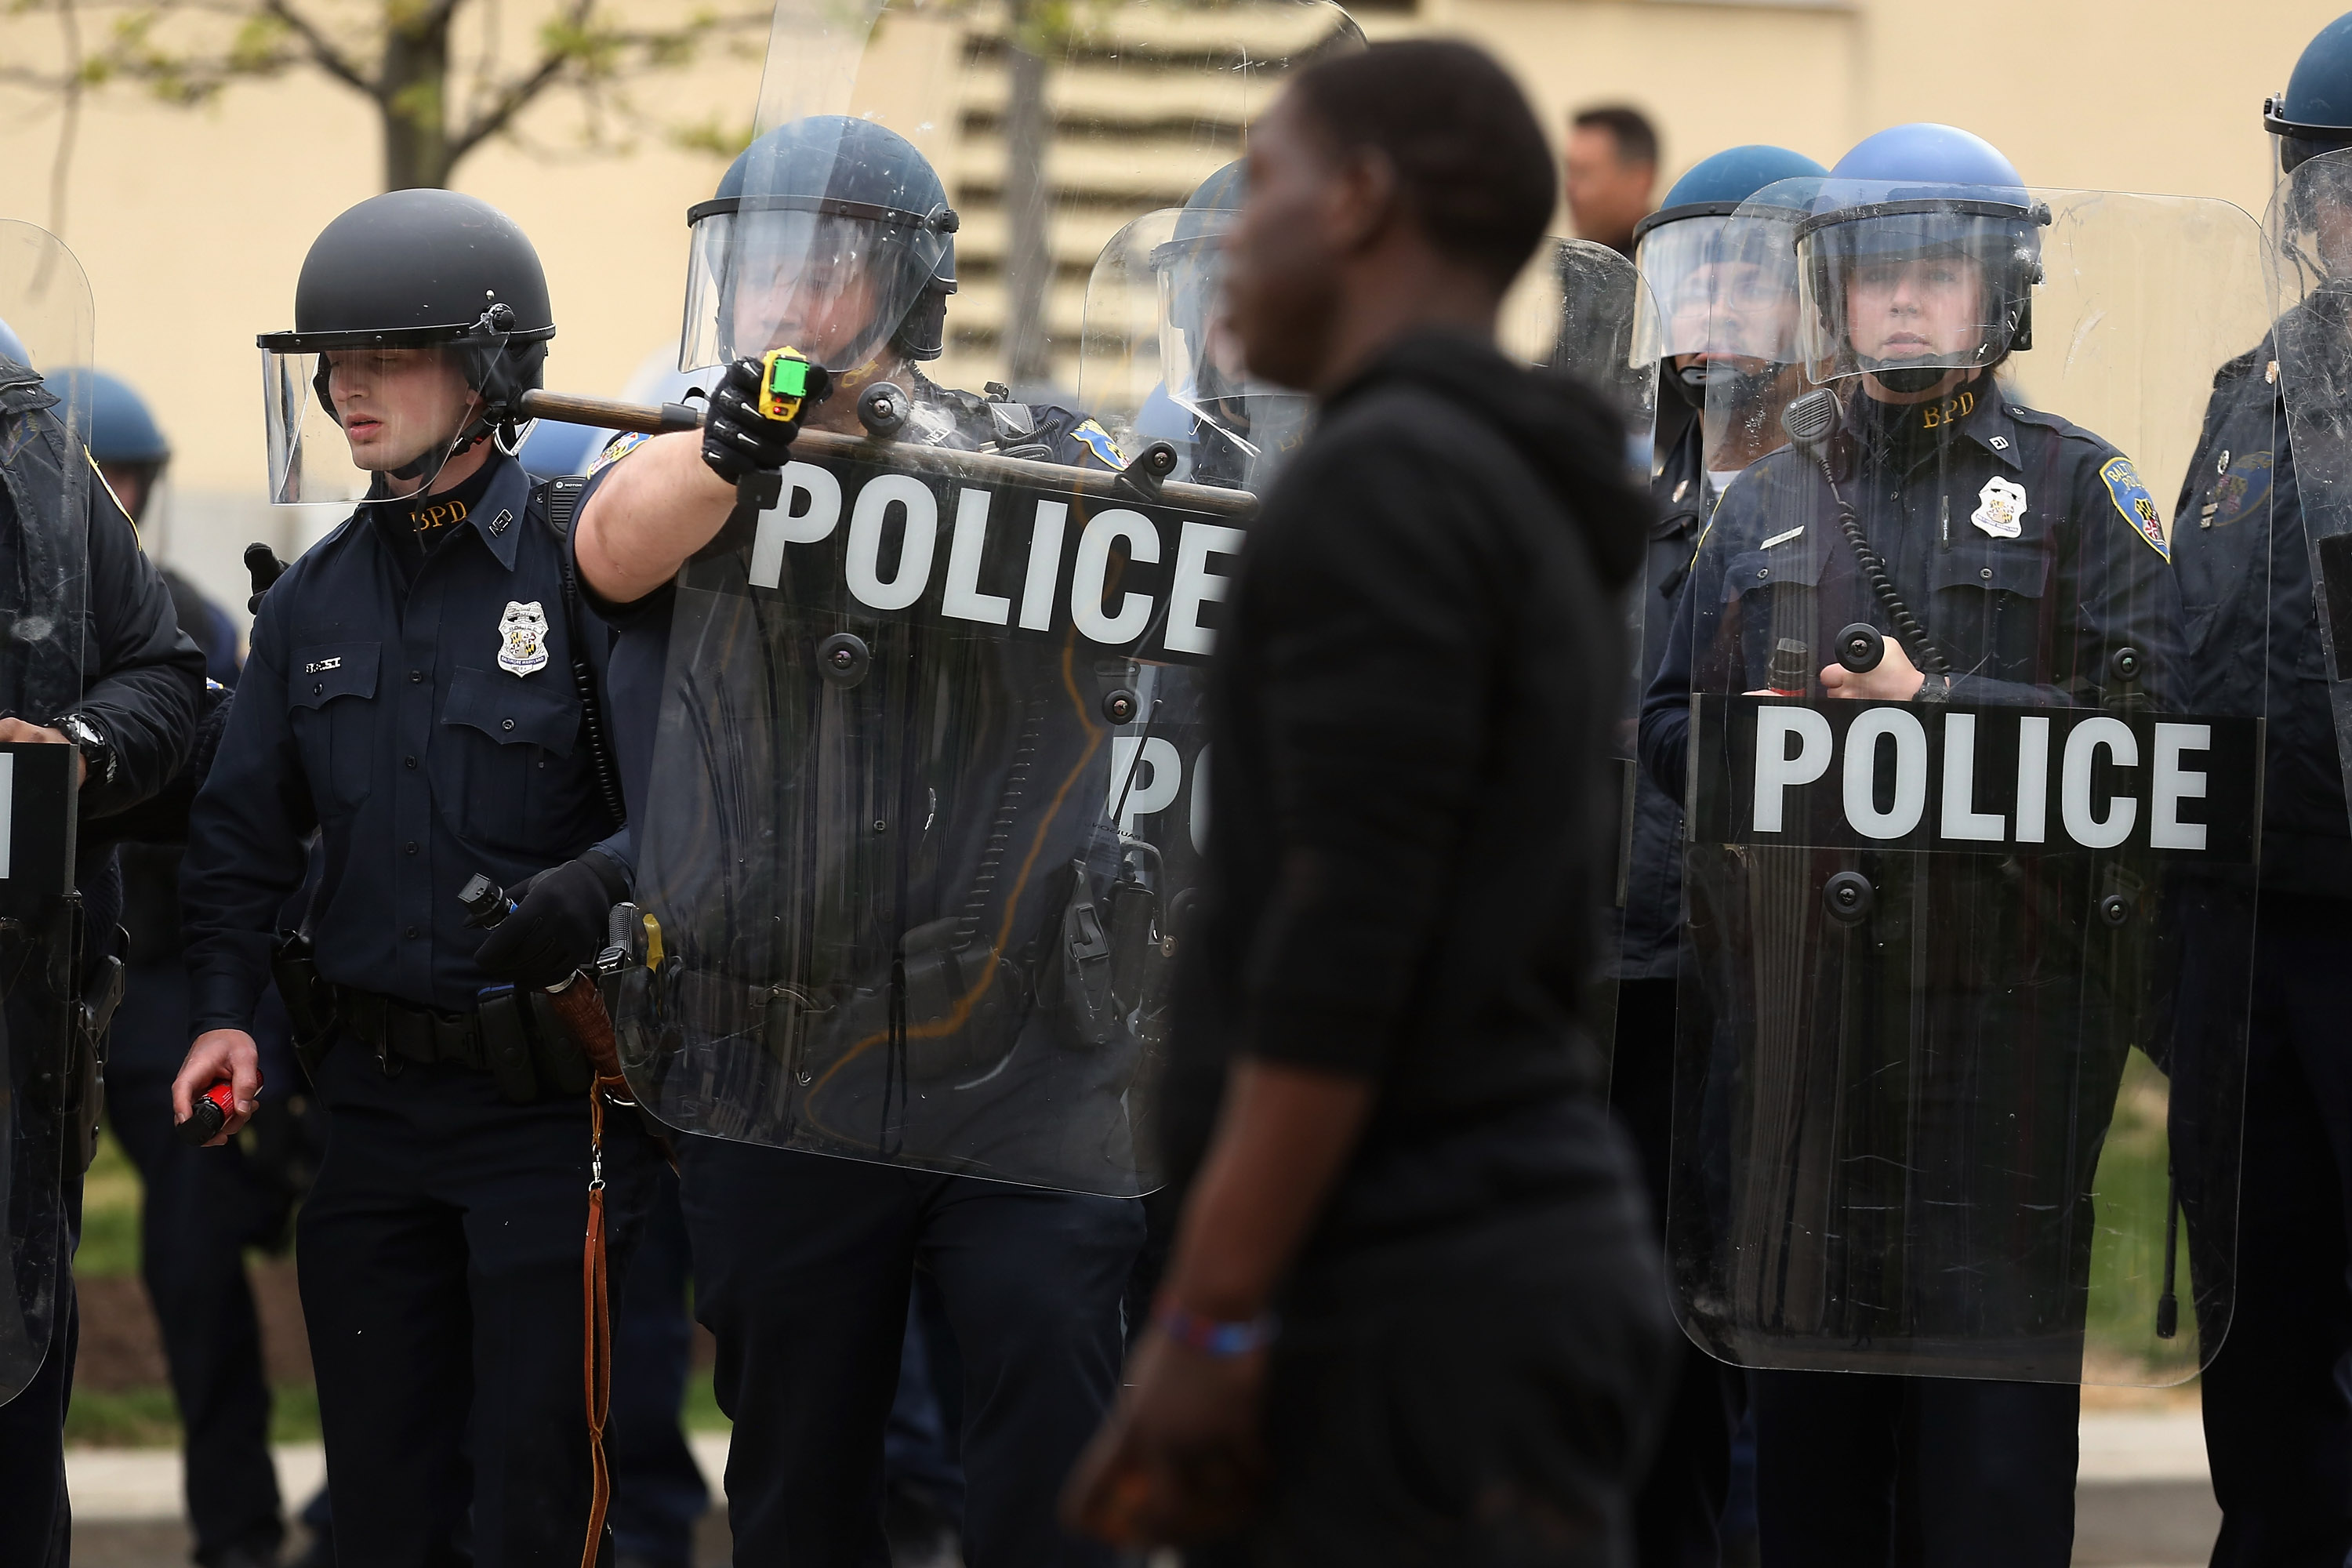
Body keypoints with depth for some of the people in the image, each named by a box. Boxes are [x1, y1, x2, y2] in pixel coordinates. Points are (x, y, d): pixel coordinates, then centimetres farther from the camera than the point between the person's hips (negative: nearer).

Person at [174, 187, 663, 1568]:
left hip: (545, 1103, -6)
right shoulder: (315, 604, 10)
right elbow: (243, 835, 15)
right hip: (368, 1099, 6)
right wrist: (224, 1009, 1)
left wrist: (594, 884, -29)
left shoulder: (585, 570, -8)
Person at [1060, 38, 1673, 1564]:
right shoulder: (1527, 526, 20)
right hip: (1506, 1254, 10)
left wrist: (1204, 1324, -19)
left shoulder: (1384, 485, -12)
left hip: (1423, 1295, -10)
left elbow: (1345, 936, -20)